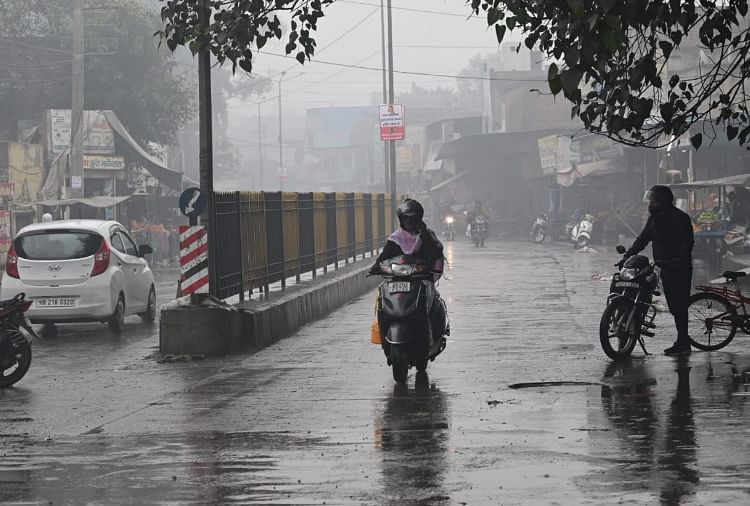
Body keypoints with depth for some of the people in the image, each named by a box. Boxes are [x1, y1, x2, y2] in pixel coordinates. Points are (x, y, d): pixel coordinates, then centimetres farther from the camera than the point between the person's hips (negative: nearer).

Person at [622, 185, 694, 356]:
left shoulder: (680, 218, -11)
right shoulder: (655, 218, 14)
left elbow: (687, 242, -17)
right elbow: (643, 238, 16)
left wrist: (678, 260, -30)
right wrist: (628, 255, 6)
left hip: (680, 269, -8)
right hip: (665, 267, 8)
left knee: (679, 305, -9)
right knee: (674, 305, 10)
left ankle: (683, 343, -9)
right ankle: (682, 340, 16)